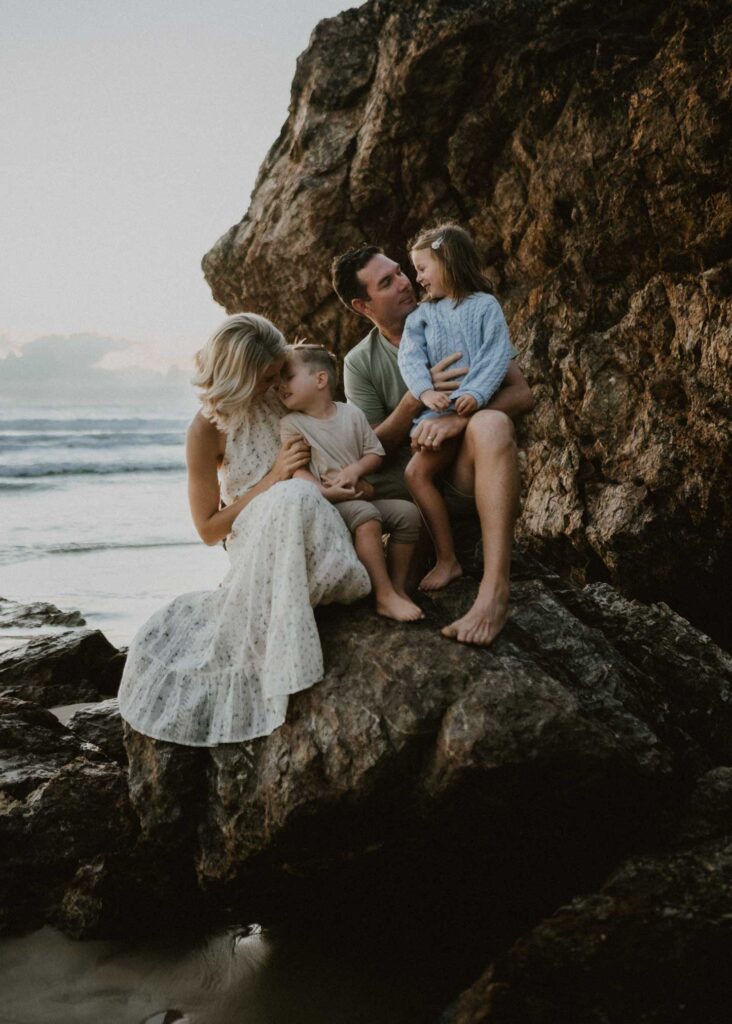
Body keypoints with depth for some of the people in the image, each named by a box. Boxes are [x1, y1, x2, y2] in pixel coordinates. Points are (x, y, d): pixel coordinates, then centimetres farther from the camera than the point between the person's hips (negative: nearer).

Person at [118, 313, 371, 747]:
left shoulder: (279, 401, 2)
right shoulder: (208, 429, -10)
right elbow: (209, 528, -7)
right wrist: (272, 480, -15)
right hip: (254, 538, -4)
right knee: (295, 498, -39)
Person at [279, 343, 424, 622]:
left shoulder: (352, 414, 7)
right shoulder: (291, 424, -1)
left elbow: (375, 453, 10)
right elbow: (295, 469, -10)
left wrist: (355, 469, -11)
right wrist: (324, 492, -24)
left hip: (360, 495, 5)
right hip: (326, 504, -5)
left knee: (408, 512, -14)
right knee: (367, 515, -33)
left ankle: (398, 586, -4)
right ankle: (384, 596, -30)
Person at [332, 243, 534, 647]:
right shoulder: (360, 363, 5)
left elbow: (521, 393, -6)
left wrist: (458, 417, -26)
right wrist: (416, 399, -19)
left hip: (465, 478, -1)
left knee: (491, 423, -36)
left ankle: (495, 590, -46)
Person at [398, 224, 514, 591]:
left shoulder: (485, 306, 3)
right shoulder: (421, 315, 16)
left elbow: (496, 356, -7)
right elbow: (410, 357, 1)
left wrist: (476, 394, -22)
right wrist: (425, 391, -18)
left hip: (473, 406, -6)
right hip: (438, 409, 6)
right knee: (416, 472, -9)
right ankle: (445, 558, 0)